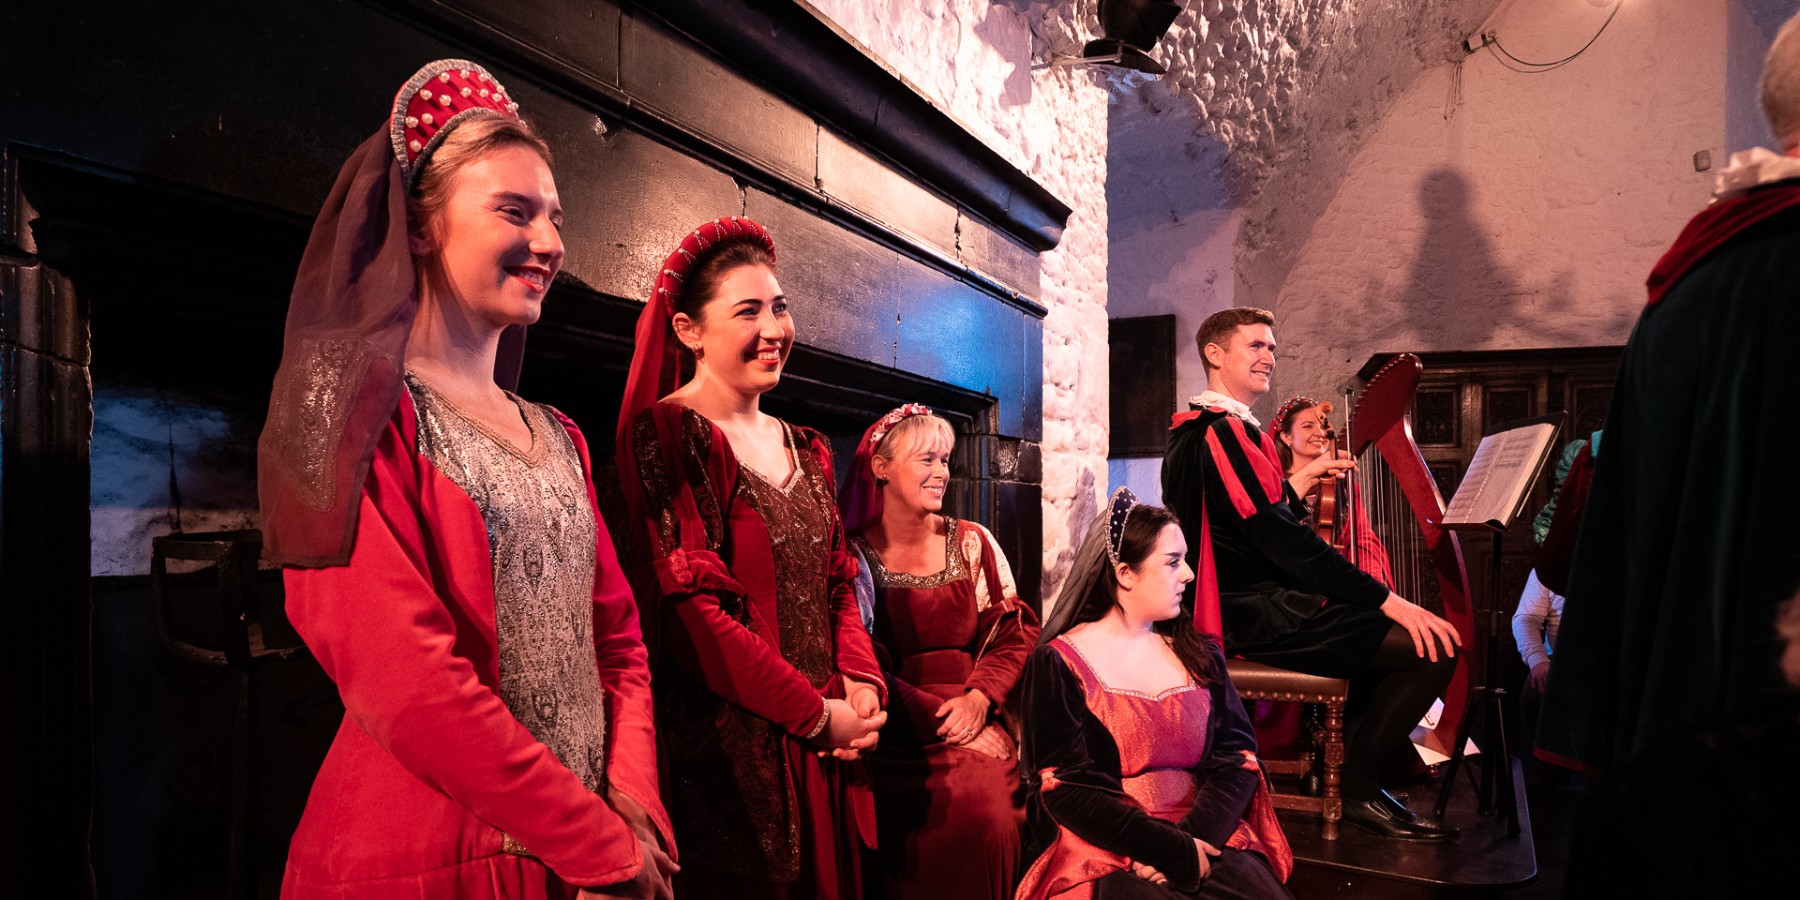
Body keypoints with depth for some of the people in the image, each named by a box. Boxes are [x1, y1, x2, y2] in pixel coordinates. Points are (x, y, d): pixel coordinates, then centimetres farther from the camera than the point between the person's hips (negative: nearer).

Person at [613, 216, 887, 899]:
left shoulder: (806, 449, 13)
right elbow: (689, 610, -18)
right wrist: (816, 713, -15)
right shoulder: (664, 432, -11)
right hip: (729, 750, -7)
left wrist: (862, 683, -5)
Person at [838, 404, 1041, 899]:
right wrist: (937, 715, -14)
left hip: (977, 720, 3)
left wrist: (981, 697, -9)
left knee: (992, 813, -27)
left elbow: (1015, 632, 8)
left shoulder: (972, 543, 9)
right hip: (902, 731, -2)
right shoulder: (855, 555, -1)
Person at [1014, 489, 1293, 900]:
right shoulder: (1059, 663, -2)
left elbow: (1238, 757, 5)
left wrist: (1193, 838, -13)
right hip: (1108, 852, -4)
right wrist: (1178, 853, -15)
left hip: (1206, 837, 5)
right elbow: (1067, 789, -9)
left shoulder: (1198, 652, 14)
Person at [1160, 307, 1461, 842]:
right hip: (1258, 617, -11)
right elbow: (1280, 538, -22)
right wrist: (1387, 600, -21)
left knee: (1381, 624, 26)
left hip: (1238, 605, 11)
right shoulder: (1225, 432, -15)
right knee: (1434, 646, -15)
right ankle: (1358, 788, -4)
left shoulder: (1191, 430, 18)